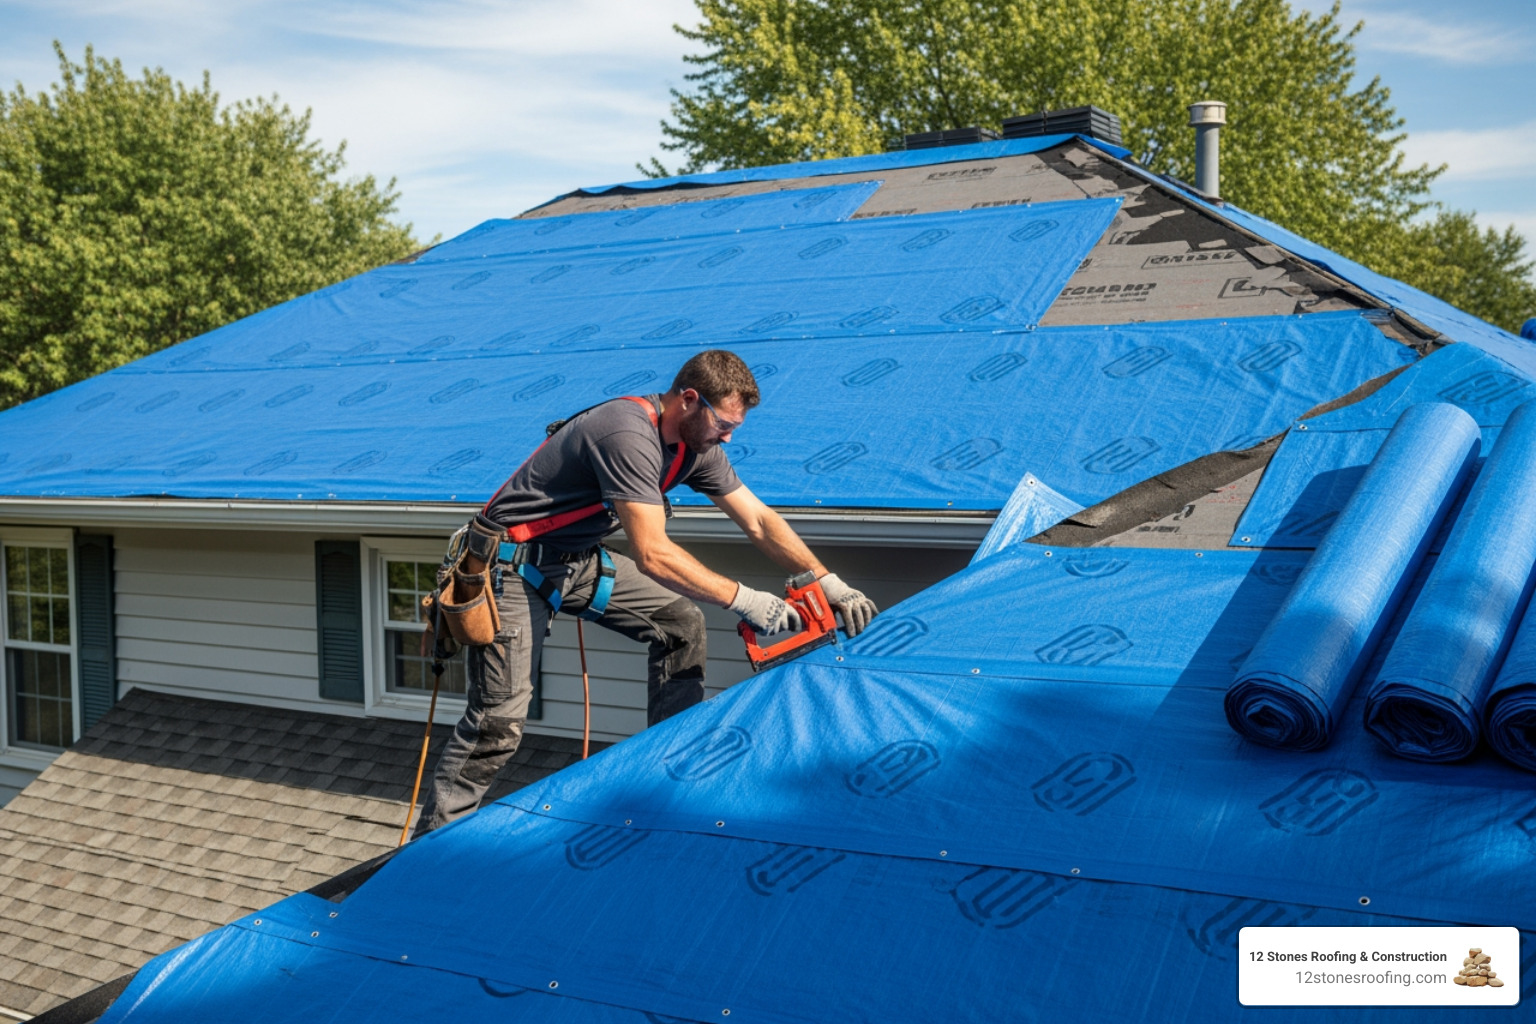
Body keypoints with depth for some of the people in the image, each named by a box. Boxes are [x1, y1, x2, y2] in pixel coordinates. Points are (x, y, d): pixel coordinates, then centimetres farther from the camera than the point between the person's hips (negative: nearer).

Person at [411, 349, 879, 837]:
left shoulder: (695, 445, -2)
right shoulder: (629, 435, -30)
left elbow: (758, 520, 3)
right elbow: (652, 556, -35)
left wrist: (830, 584, -4)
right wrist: (744, 599, -32)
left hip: (578, 559, 9)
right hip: (514, 566, -9)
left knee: (681, 620, 3)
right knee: (499, 722, -11)